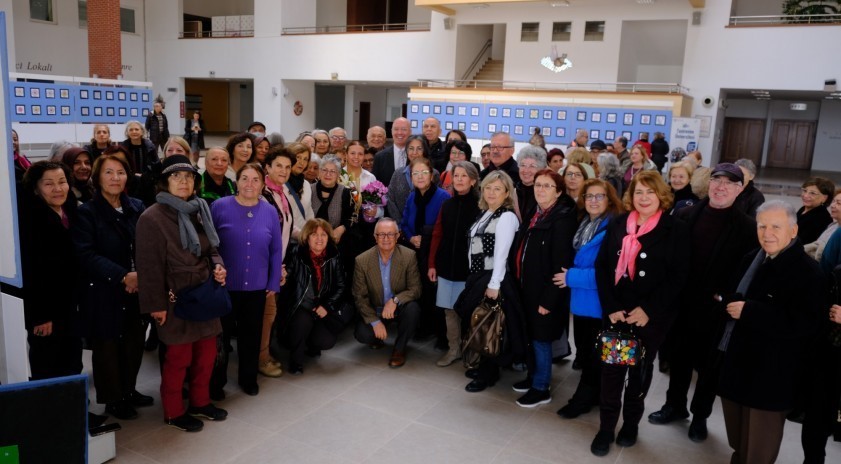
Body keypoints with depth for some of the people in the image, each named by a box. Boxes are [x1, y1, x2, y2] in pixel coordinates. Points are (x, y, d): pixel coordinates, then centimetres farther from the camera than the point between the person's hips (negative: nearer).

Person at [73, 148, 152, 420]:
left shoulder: (137, 208, 5)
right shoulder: (87, 213, -7)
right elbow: (86, 255, -15)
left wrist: (142, 274, -13)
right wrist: (123, 276, -22)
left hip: (138, 291, 4)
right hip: (103, 294, -4)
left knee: (134, 343, 11)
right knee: (107, 347, 9)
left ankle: (129, 390, 33)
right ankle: (112, 400, 26)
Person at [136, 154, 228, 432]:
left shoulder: (199, 211, 10)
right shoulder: (152, 218, -12)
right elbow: (149, 265, -14)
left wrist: (217, 266, -1)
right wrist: (156, 304, -15)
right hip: (176, 299, -7)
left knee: (207, 353, 14)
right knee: (178, 357, 4)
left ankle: (200, 402, 32)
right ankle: (173, 412, 22)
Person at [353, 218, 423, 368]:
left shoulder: (409, 256, -14)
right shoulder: (362, 260, -12)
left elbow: (415, 289, -15)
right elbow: (360, 296, -8)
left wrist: (395, 300, -33)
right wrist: (375, 321, -18)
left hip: (399, 308, 0)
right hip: (374, 310, 1)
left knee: (413, 309, -32)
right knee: (362, 335, -25)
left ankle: (399, 348, -6)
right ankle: (377, 336, 15)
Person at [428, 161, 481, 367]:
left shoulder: (480, 206, -7)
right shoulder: (447, 205, 7)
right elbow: (437, 235, 7)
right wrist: (432, 264, 4)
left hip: (469, 267, -4)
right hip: (447, 265, 4)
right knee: (449, 309, 10)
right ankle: (454, 349, 24)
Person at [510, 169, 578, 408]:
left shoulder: (563, 218, -17)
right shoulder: (532, 214, 9)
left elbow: (561, 264, -20)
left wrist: (548, 299, -20)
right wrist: (519, 284, 10)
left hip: (545, 292, -7)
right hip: (527, 288, 8)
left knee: (541, 338, 4)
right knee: (531, 335, 18)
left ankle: (541, 388, 20)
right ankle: (533, 376, 36)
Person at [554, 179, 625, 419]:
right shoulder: (583, 224, 9)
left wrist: (572, 277, -18)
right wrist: (570, 275, 3)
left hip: (598, 302, -8)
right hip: (580, 300, 8)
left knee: (592, 353, 7)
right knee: (583, 350, 18)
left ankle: (584, 398, 22)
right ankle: (592, 394, 34)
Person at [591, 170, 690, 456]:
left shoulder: (675, 230, -5)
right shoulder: (618, 226, 4)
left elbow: (677, 277, -9)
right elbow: (602, 268, 0)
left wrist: (648, 310, -16)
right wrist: (611, 307, -10)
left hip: (652, 317, -2)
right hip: (616, 313, 2)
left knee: (640, 371, 13)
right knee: (612, 369, 4)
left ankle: (631, 423, 33)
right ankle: (606, 427, 18)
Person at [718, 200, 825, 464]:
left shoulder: (808, 272, -18)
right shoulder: (752, 259, 8)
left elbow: (804, 323, -28)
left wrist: (748, 311, -27)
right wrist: (728, 302, 2)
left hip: (770, 374, -7)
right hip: (738, 361, 8)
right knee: (739, 438, 24)